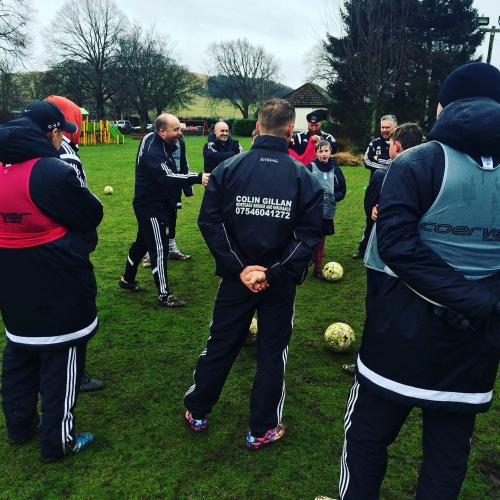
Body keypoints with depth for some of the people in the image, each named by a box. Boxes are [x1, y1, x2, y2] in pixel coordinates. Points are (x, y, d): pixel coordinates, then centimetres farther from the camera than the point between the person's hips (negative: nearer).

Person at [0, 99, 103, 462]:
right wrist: (75, 197, 6)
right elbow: (92, 217, -11)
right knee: (60, 363, 7)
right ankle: (58, 442, 20)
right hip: (59, 288, -8)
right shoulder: (53, 172, -21)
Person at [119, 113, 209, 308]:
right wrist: (197, 178, -48)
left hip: (153, 204, 10)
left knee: (143, 242, 21)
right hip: (151, 206, -10)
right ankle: (164, 295, 3)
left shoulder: (161, 144, 6)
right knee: (159, 248, -5)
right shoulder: (152, 151, -25)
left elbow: (168, 175, 7)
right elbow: (167, 178, -38)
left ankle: (128, 280, 39)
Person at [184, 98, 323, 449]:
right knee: (273, 352, 14)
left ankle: (197, 412, 36)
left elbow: (210, 221, -10)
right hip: (280, 283, -1)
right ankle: (262, 429, 27)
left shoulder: (228, 169, -6)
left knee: (220, 345, 17)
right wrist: (274, 272, -14)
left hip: (237, 276, 1)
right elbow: (310, 233, -12)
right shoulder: (303, 177, -7)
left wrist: (239, 268, -11)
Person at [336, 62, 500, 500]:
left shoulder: (417, 163, -10)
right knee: (450, 446, 19)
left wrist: (464, 298, -16)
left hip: (407, 326, -4)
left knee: (369, 432, 15)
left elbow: (396, 243, -19)